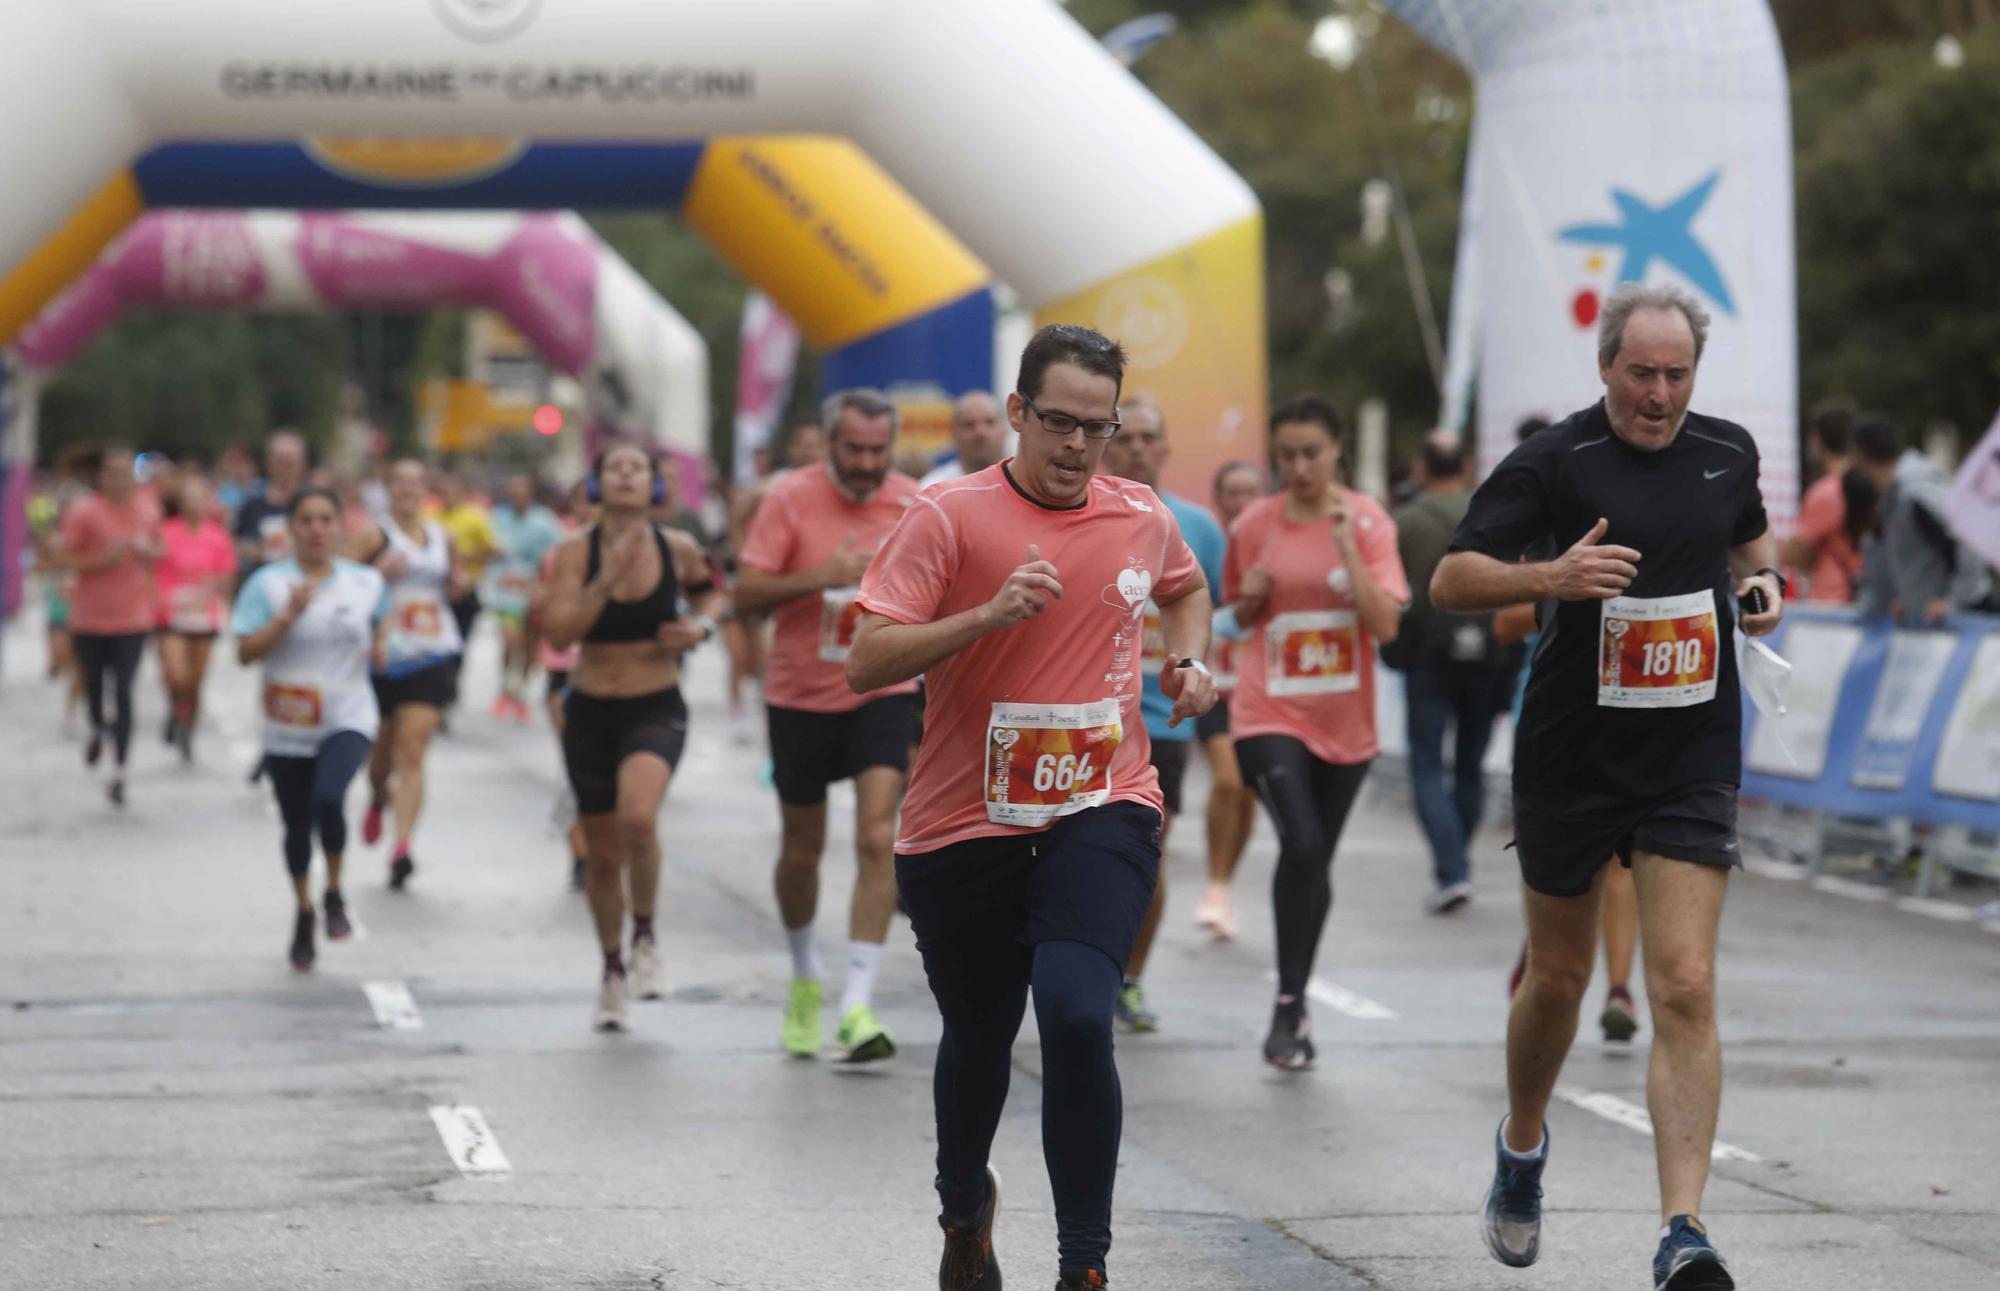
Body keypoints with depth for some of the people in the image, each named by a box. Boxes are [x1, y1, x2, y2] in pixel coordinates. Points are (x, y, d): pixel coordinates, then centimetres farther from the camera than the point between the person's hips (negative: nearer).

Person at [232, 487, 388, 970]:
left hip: (348, 719, -1)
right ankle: (303, 913, 36)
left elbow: (379, 624, 24)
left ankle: (334, 894, -1)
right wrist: (289, 615, -22)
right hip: (288, 730, 1)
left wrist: (379, 645, 2)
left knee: (329, 799, -27)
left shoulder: (365, 582, 3)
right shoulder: (268, 583, -5)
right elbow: (246, 652, -12)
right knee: (297, 827, 11)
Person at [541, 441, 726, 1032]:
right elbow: (558, 632, -17)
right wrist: (610, 577, -26)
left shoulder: (678, 549, -4)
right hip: (591, 711, 1)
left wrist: (701, 626, -4)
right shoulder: (576, 550, -7)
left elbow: (710, 591, 18)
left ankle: (645, 937, -5)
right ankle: (613, 971, 33)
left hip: (656, 710, -1)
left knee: (637, 817, -29)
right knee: (602, 852, 10)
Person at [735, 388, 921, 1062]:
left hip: (882, 694, 0)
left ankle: (857, 1005, -16)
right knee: (802, 850, 12)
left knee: (878, 841, -16)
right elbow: (746, 593, -14)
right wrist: (821, 577, -27)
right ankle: (805, 977, 38)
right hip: (800, 696, 0)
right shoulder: (789, 498, -9)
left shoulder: (912, 502, -2)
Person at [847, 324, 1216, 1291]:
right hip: (964, 823, 0)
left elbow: (1186, 588, 30)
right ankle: (965, 1204, 48)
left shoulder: (1143, 518, 5)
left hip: (1102, 813, 1)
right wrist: (990, 614, -24)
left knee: (1076, 1016, -22)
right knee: (978, 1037, 16)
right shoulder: (950, 516, -8)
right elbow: (865, 663, -14)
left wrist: (1189, 660, 10)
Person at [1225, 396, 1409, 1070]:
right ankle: (1290, 1005, -10)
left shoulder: (1368, 522, -3)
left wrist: (1346, 545, -20)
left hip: (1343, 719, 2)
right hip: (1270, 713, -2)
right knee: (1302, 847, -20)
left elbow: (1385, 624, -13)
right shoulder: (1254, 526, -1)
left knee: (1315, 861, 11)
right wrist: (1250, 597, -8)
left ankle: (1294, 1003, 28)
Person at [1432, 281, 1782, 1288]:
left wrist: (1763, 582, 4)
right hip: (1571, 756, -1)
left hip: (1692, 761, 2)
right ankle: (1521, 1151, 43)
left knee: (1685, 990, -12)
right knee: (1557, 980, 13)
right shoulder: (1553, 462, -8)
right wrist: (1551, 575, -29)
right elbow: (1449, 581, -12)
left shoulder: (1727, 452, 5)